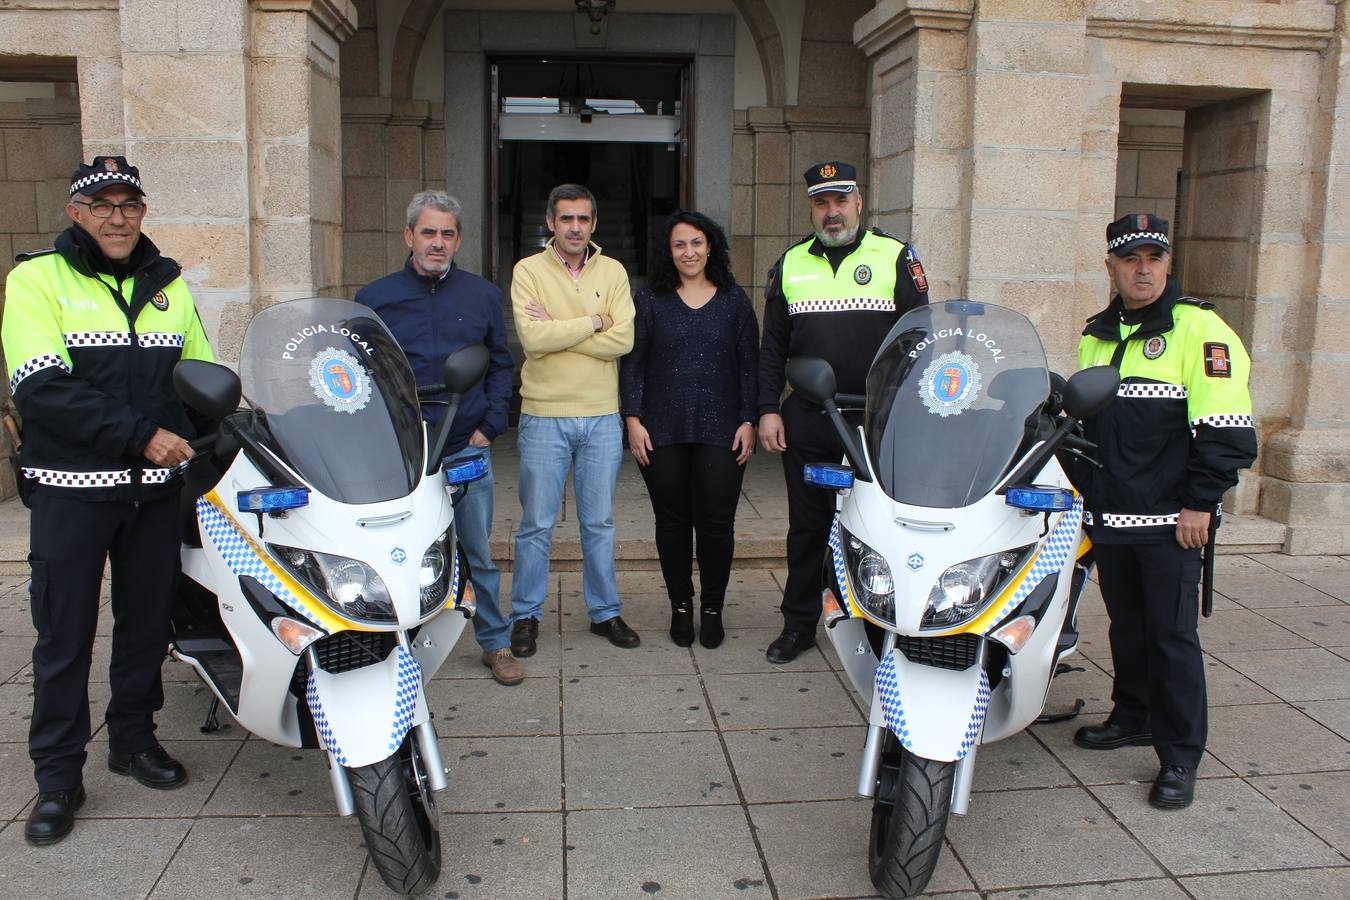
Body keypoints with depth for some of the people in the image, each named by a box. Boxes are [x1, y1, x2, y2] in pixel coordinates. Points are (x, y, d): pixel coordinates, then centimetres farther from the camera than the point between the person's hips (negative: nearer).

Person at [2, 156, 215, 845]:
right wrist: (141, 435, -24)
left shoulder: (168, 285, 11)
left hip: (156, 485, 4)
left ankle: (133, 737, 33)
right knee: (64, 635, 4)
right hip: (70, 489, -4)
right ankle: (57, 775, 17)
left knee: (147, 621, 14)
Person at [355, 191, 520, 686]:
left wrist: (489, 426, 2)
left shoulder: (482, 294, 10)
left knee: (478, 552, 7)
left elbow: (501, 364, 13)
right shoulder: (375, 297, 5)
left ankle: (495, 642, 21)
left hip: (467, 447, 1)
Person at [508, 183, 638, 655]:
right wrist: (592, 323, -10)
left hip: (602, 417, 2)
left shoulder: (612, 272, 5)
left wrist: (557, 330, -12)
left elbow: (623, 340, -10)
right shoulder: (528, 271, -1)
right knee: (536, 524, 5)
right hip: (544, 417, -2)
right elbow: (533, 339, -17)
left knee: (599, 523, 12)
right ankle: (526, 615, 20)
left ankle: (606, 611, 25)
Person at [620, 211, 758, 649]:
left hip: (720, 431, 0)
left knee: (716, 521, -2)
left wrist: (748, 421, 0)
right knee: (672, 520, 6)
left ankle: (712, 609, 15)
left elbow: (749, 366, 7)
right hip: (663, 432, 0)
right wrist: (633, 419, -3)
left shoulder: (735, 301, 9)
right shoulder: (650, 301, 8)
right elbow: (633, 363, 5)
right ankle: (680, 607, 20)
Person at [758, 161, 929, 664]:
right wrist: (768, 410, 4)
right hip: (807, 421, 3)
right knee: (807, 526, 11)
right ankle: (799, 623, 23)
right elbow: (772, 347, 13)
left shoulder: (896, 258, 4)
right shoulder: (790, 264, 12)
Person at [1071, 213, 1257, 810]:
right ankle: (1133, 717, 33)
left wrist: (1199, 504, -14)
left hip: (1169, 521, -6)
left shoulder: (1199, 330, -7)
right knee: (1126, 626, 17)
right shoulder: (1096, 336, 15)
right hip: (1108, 517, 6)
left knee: (1171, 637, -2)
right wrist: (1083, 491, 19)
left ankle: (1180, 756, 7)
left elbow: (1227, 431, -12)